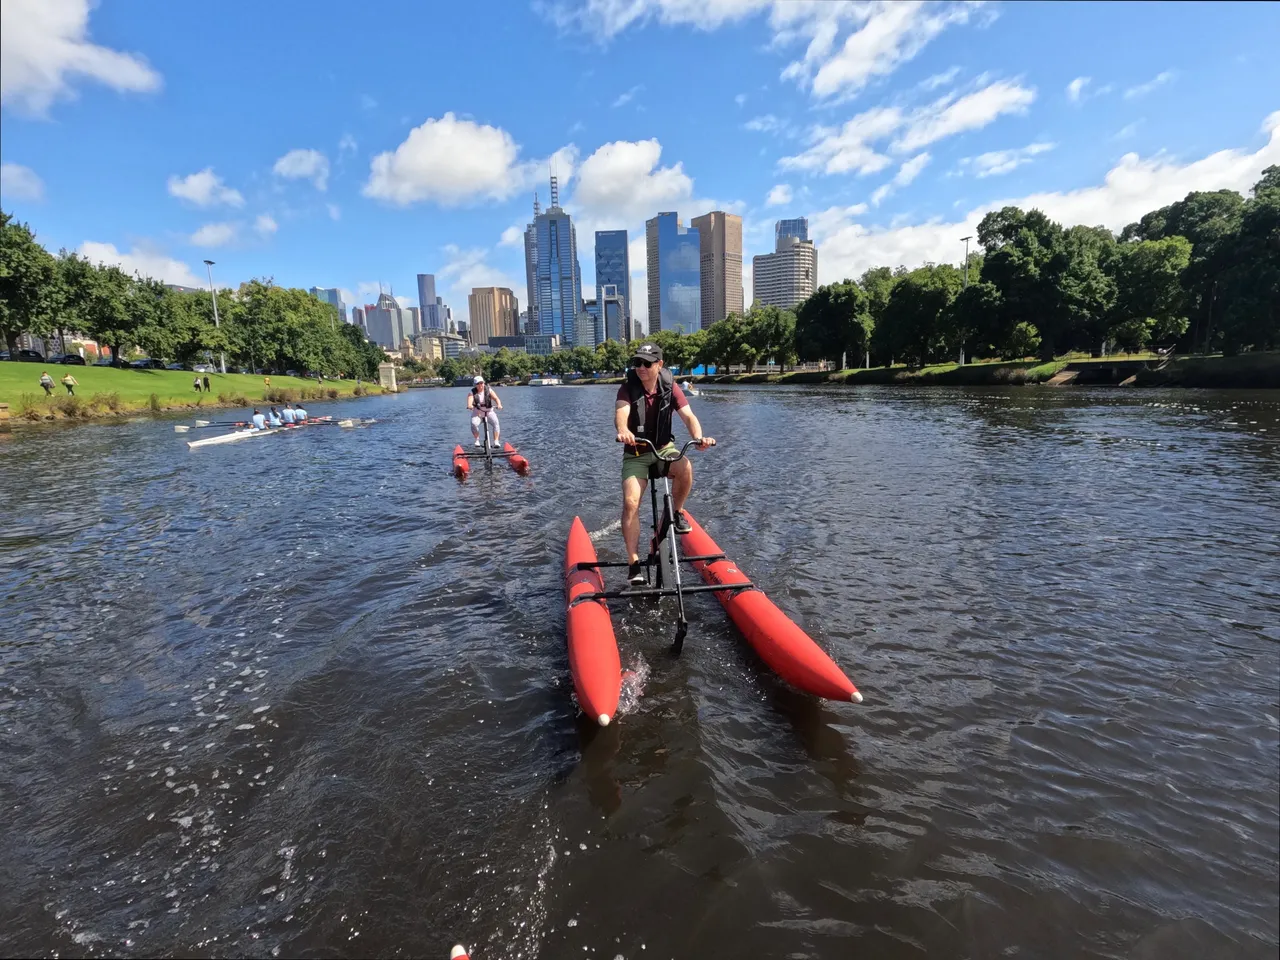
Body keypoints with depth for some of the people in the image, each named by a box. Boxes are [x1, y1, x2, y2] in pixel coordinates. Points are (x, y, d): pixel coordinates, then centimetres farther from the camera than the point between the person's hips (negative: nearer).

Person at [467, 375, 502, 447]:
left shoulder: (488, 390, -2)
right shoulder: (472, 393, -4)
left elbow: (496, 398, -16)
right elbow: (470, 401, -23)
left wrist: (499, 405, -37)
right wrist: (469, 406, -47)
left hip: (489, 412, 0)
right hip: (477, 413, 0)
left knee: (495, 423, -26)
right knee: (474, 424, -29)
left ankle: (496, 441, -22)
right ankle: (477, 440, -8)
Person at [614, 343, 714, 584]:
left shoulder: (670, 388, -8)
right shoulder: (628, 388, -12)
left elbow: (688, 415, -19)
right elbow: (621, 413, -32)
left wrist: (698, 437, -41)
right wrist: (623, 430, -56)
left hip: (664, 449, 1)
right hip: (635, 454, -1)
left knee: (685, 467, -32)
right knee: (630, 502, -19)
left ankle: (676, 512, -4)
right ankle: (634, 562, -10)